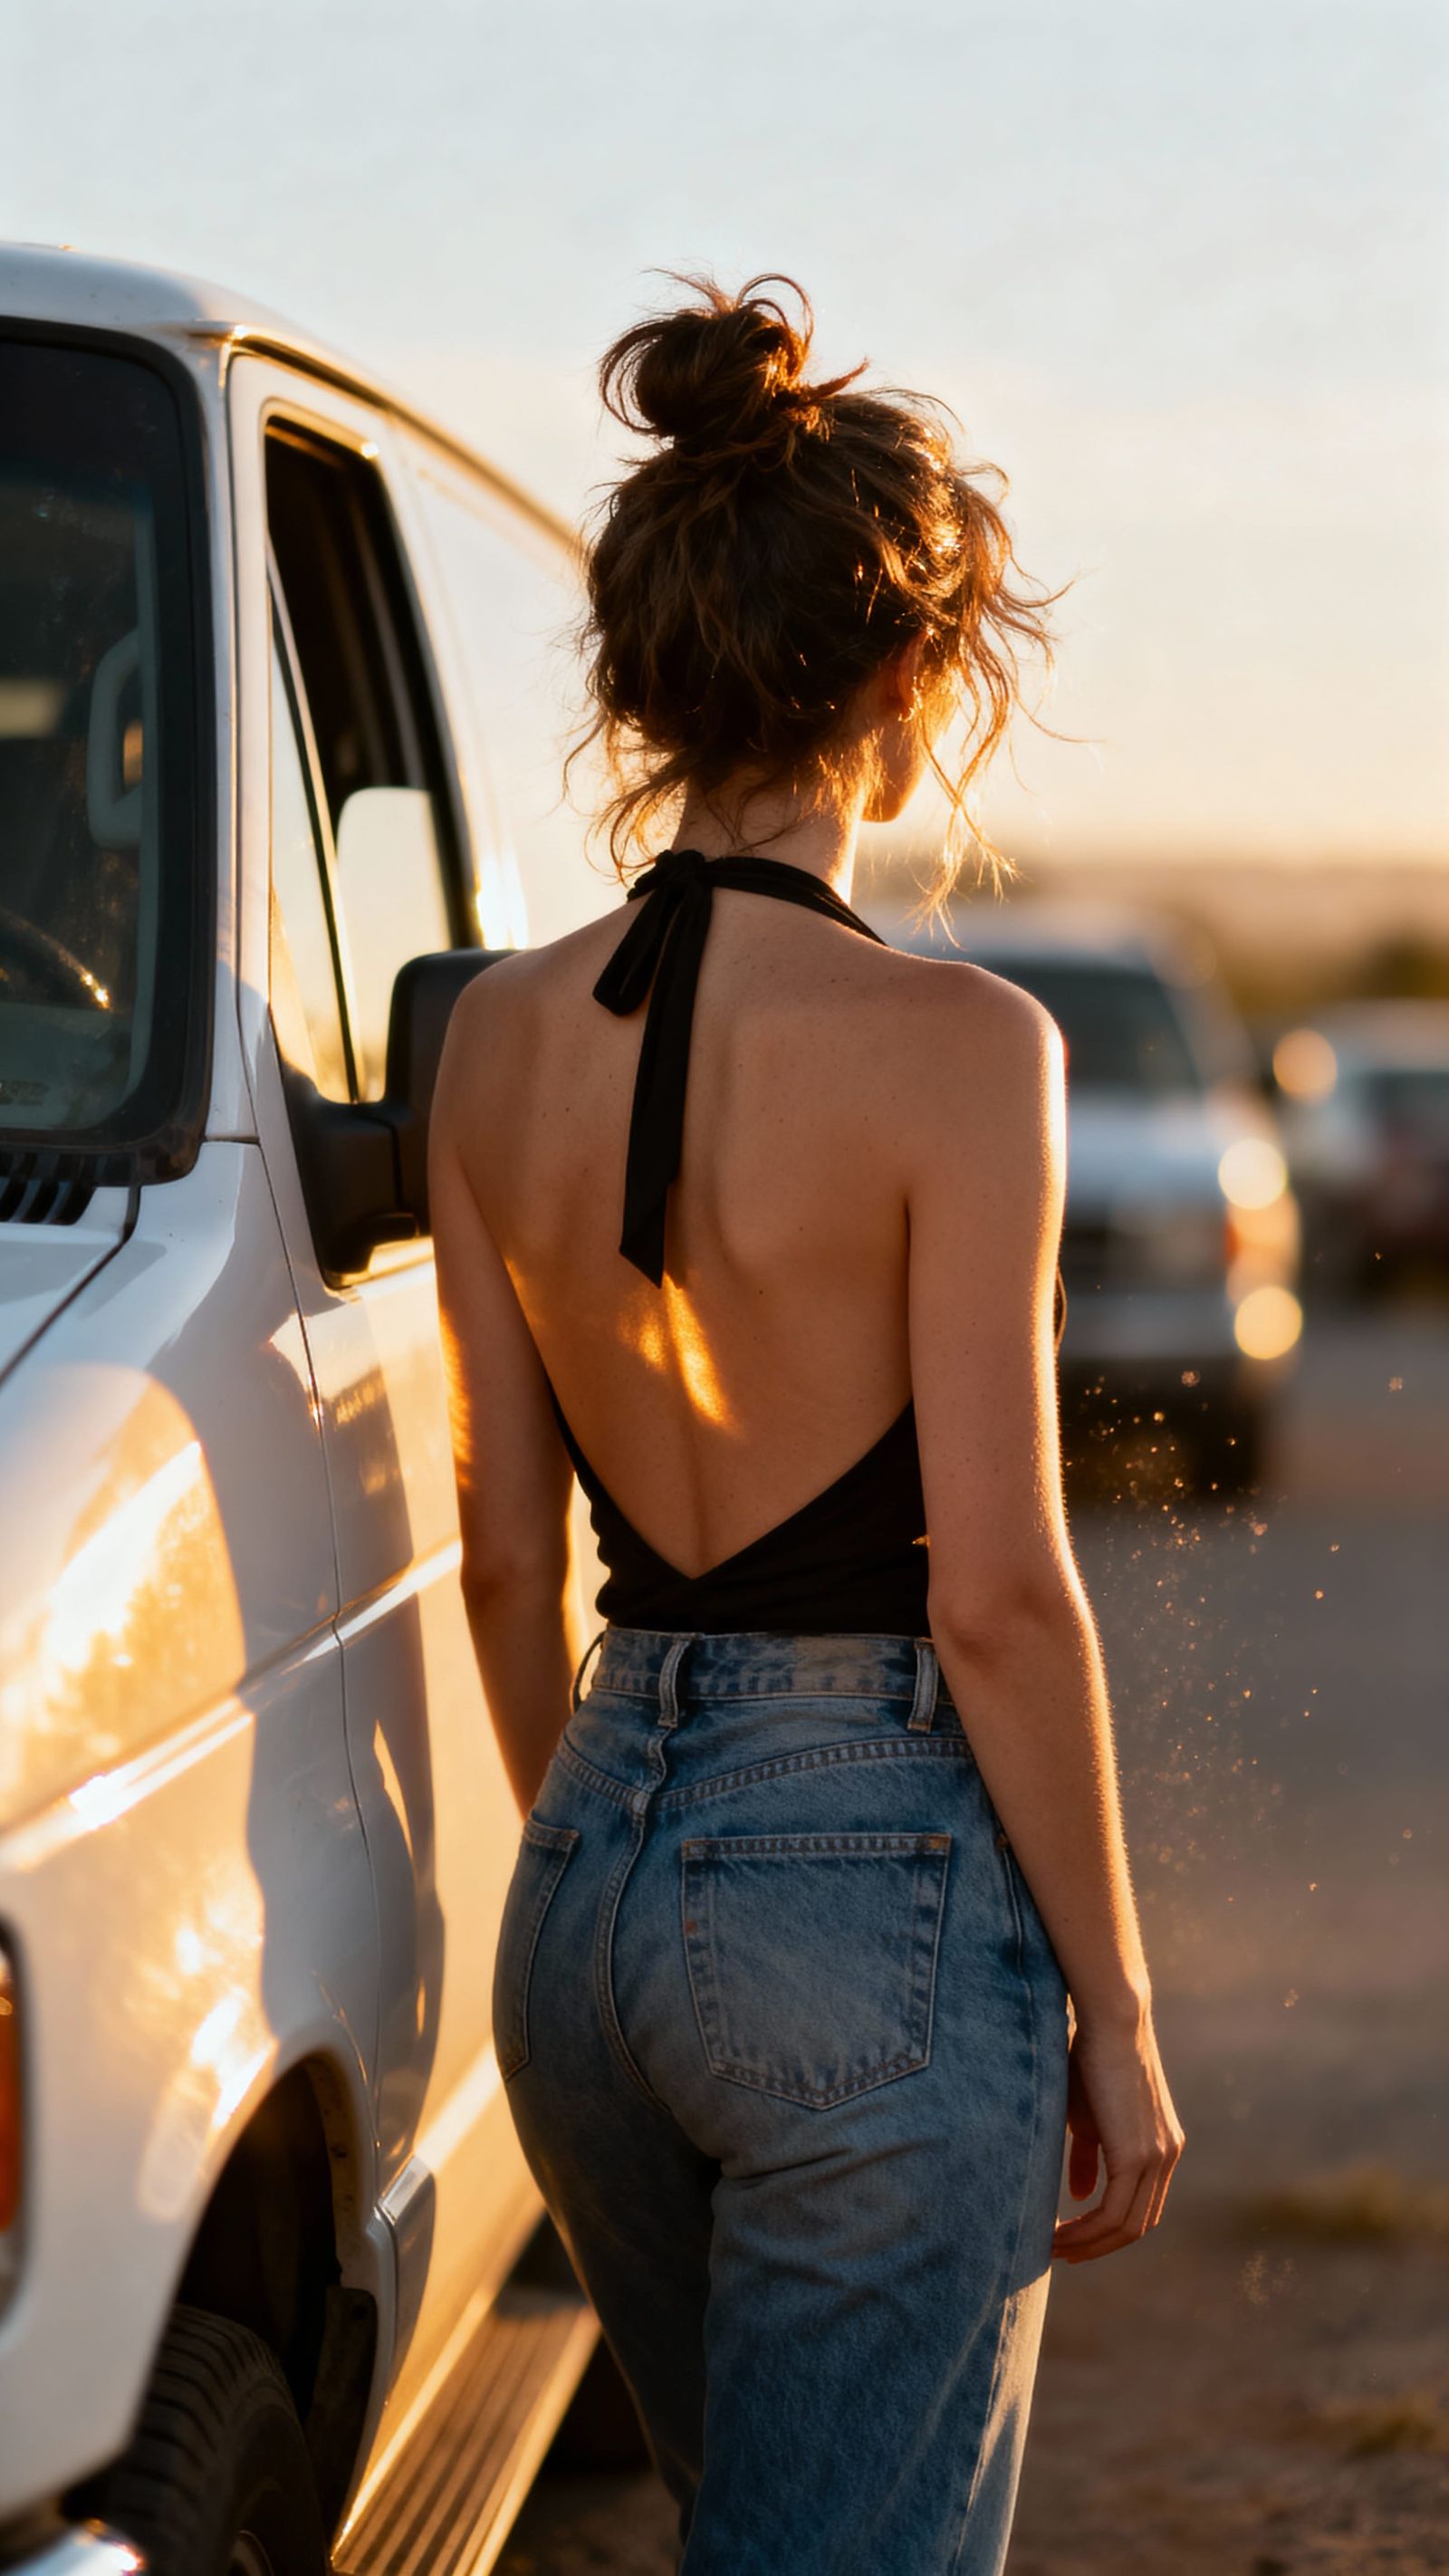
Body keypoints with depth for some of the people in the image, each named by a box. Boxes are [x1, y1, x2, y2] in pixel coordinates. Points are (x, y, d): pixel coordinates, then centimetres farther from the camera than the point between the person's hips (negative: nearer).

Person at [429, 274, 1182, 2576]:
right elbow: (1000, 1593, -15)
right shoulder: (947, 1047, -15)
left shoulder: (504, 1032, 3)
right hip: (883, 1887, -7)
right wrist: (1114, 2006, -5)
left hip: (597, 1873, 7)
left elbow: (506, 1551, 10)